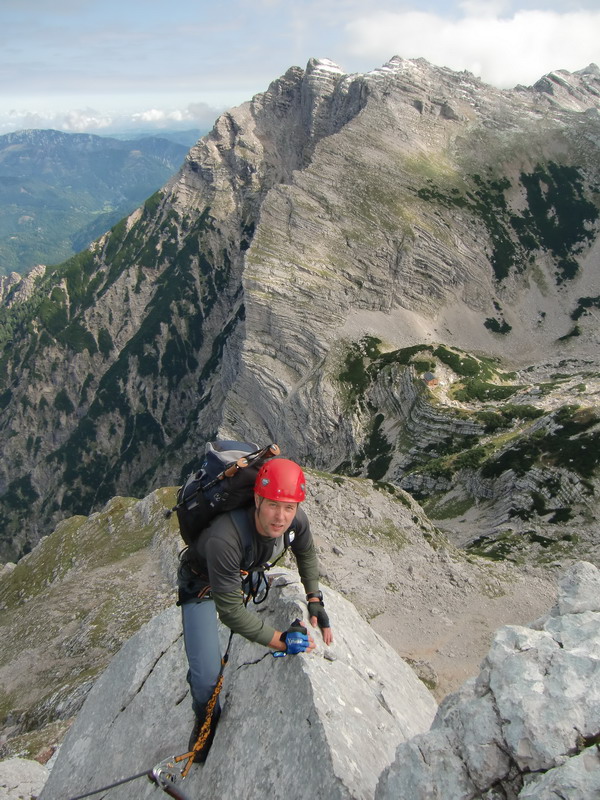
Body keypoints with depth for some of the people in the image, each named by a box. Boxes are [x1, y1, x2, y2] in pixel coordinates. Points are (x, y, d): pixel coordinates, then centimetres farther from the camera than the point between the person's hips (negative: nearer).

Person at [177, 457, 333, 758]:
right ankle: (207, 725, 26)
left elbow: (306, 554, -2)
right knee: (207, 675, -10)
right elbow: (229, 609, -34)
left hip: (248, 575, 5)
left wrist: (315, 600, -9)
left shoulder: (296, 521, -28)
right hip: (203, 586, -5)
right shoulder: (224, 539, -46)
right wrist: (281, 640, -30)